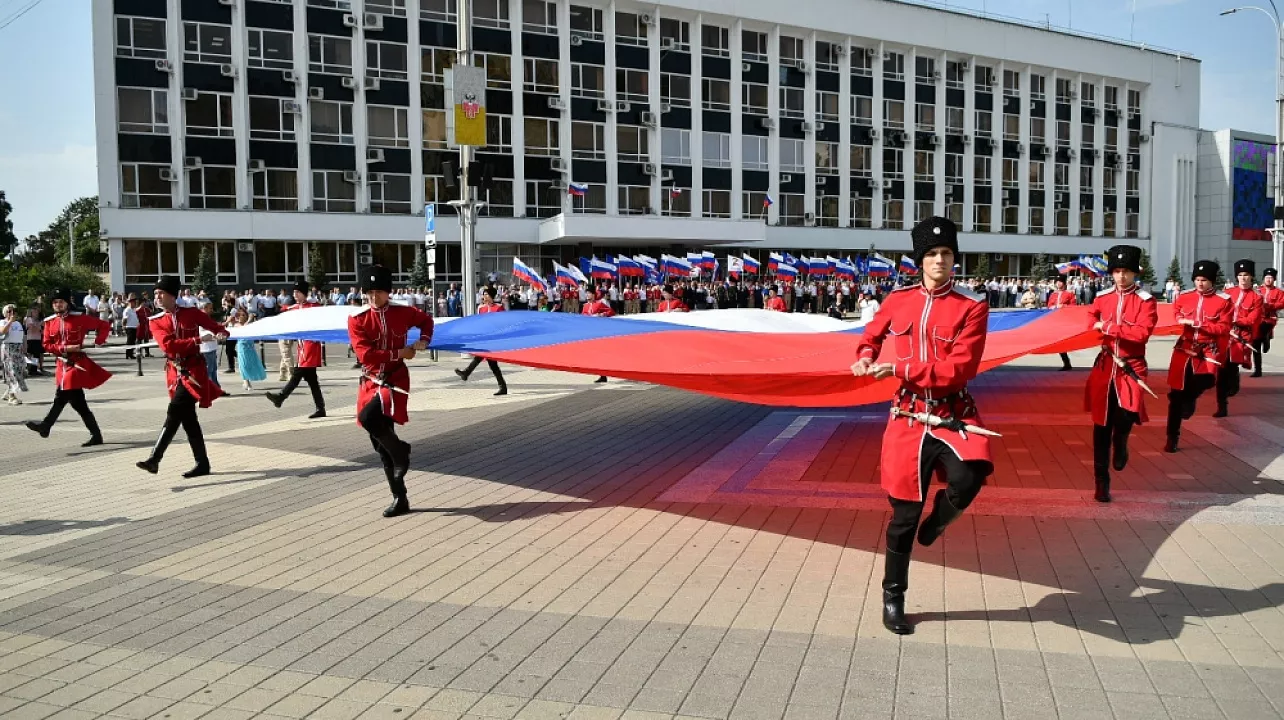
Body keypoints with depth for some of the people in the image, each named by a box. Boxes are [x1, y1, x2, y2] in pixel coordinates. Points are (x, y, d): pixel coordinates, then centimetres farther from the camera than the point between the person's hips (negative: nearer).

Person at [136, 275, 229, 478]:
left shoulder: (192, 313, 0)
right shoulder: (155, 321, 4)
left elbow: (215, 327, 10)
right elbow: (168, 345, -12)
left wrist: (222, 333, -14)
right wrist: (196, 341, -23)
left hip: (193, 370, -4)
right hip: (174, 372, 4)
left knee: (174, 412, -16)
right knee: (188, 418, 8)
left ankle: (155, 459, -18)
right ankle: (202, 464, 17)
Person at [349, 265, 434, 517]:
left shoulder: (403, 313, 1)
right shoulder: (357, 320, -3)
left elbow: (426, 319, 22)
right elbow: (365, 355, -14)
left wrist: (424, 340, 5)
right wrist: (399, 353, -14)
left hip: (395, 379, -3)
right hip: (370, 381, 3)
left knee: (369, 418, -31)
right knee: (380, 444, 6)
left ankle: (400, 450, -1)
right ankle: (400, 499, 17)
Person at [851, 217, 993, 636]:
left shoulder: (973, 307, -7)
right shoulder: (898, 300, 4)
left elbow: (959, 370, -16)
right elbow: (872, 334, 25)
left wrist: (899, 369, -19)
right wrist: (865, 358, 3)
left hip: (954, 414, -2)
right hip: (909, 417, 2)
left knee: (969, 476, -31)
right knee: (904, 514, 5)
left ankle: (937, 521, 5)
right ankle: (893, 598, 24)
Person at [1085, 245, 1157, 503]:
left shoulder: (1146, 301, -4)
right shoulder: (1102, 297, 6)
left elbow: (1142, 332, -17)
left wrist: (1108, 327, -18)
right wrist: (1097, 330, 0)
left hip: (1131, 368, -3)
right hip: (1104, 367, 3)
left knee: (1129, 412, -24)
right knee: (1101, 426, 3)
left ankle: (1120, 443, 15)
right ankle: (1102, 483, 12)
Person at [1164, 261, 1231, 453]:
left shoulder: (1223, 300, -3)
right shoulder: (1183, 296, 4)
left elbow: (1224, 328, -8)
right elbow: (1175, 317, 22)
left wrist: (1199, 324, -18)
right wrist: (1182, 321, 1)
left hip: (1207, 351, -1)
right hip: (1184, 349, 2)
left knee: (1207, 380, -28)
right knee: (1176, 395, 0)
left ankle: (1190, 397, 11)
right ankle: (1172, 437, 11)